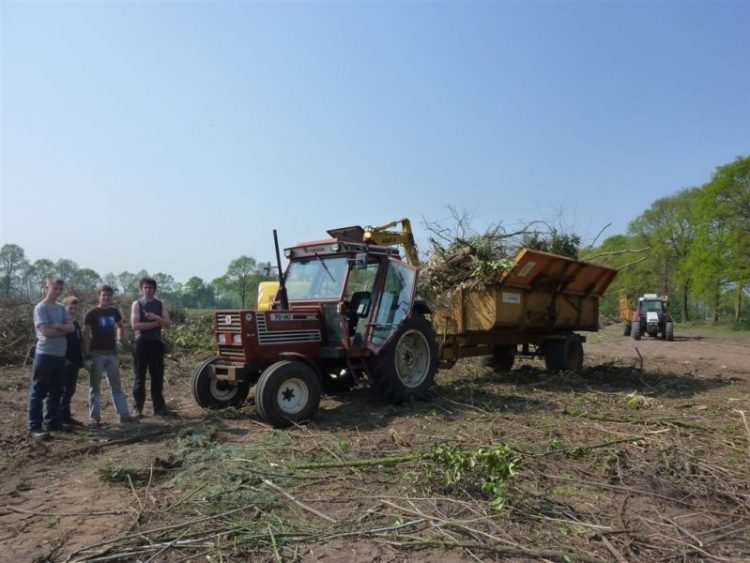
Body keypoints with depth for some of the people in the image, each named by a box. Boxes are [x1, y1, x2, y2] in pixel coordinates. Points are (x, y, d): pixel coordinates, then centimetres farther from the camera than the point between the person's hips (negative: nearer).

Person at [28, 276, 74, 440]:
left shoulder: (61, 308, 11)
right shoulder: (40, 308, -10)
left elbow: (71, 327, 2)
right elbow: (46, 331, -19)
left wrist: (57, 326, -15)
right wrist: (63, 330, -4)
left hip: (60, 355, 7)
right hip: (45, 355, -7)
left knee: (56, 391, 13)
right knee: (38, 392, -2)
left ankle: (52, 422, 23)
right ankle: (34, 427, 2)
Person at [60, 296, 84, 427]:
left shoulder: (76, 324, 16)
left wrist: (81, 359, 14)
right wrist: (63, 359, -20)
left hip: (74, 362, 8)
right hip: (65, 362, -8)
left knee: (70, 390, 11)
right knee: (65, 390, -5)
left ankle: (66, 416, 18)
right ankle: (62, 417, 0)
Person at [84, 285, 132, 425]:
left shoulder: (114, 311, 6)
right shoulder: (92, 313, -8)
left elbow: (120, 326, 23)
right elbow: (86, 335, -9)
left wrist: (119, 340, 6)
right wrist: (87, 354, -14)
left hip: (111, 353, 5)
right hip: (96, 354, -5)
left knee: (116, 386, 9)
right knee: (95, 387, 4)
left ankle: (124, 415, 13)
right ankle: (95, 417, 10)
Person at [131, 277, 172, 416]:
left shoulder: (160, 305, 8)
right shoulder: (137, 304, 0)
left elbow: (168, 324, -1)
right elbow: (135, 325, -12)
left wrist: (156, 317, -18)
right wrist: (156, 323, -12)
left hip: (156, 343, 3)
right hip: (141, 343, -2)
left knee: (158, 376, 5)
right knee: (140, 376, 4)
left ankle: (159, 407, 10)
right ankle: (137, 408, 12)